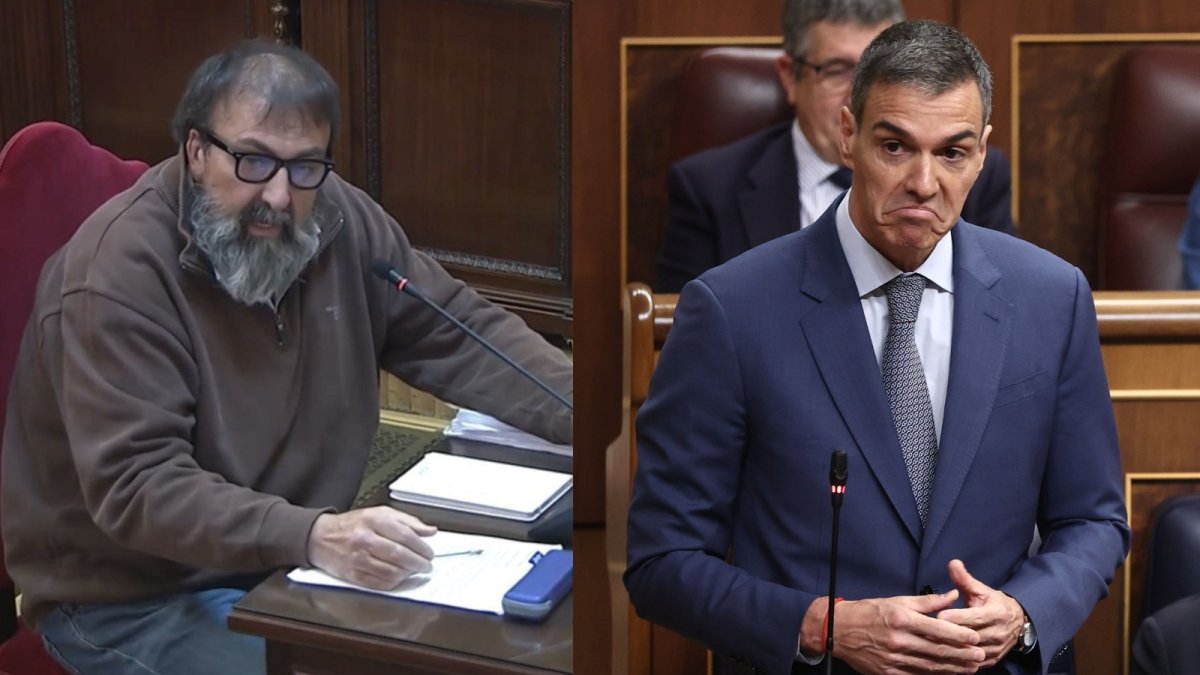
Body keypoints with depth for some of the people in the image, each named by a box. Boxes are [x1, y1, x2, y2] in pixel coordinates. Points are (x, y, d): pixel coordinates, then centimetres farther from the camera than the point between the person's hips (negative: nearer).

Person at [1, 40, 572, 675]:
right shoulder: (118, 270, -23)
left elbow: (461, 333, 7)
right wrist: (310, 536, -42)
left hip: (292, 558, 7)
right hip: (131, 599, -7)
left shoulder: (340, 222, -3)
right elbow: (136, 485, -29)